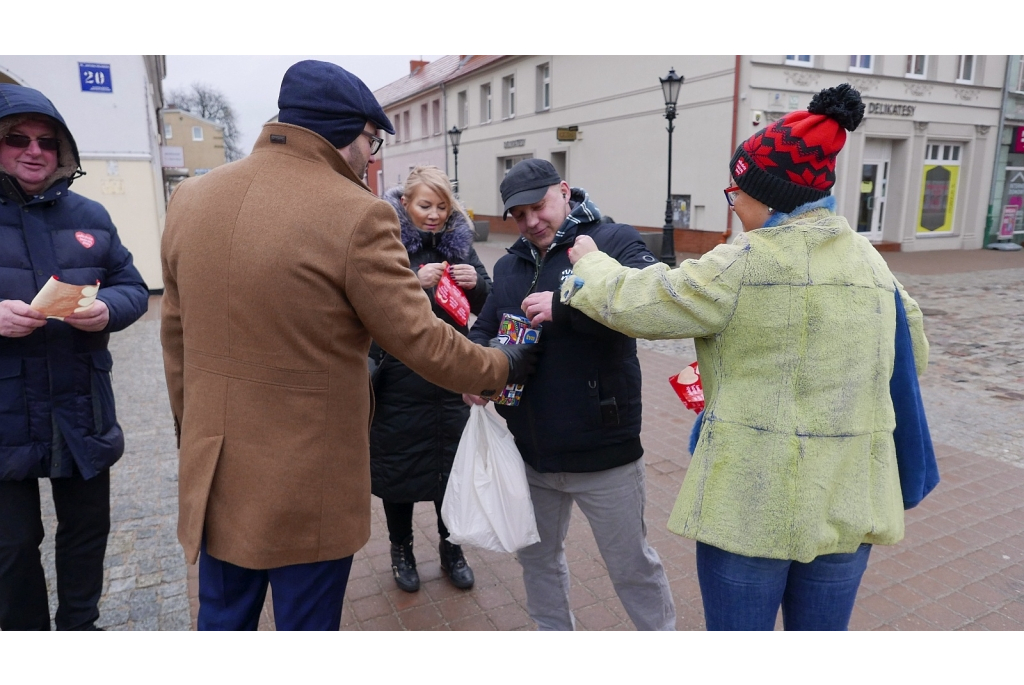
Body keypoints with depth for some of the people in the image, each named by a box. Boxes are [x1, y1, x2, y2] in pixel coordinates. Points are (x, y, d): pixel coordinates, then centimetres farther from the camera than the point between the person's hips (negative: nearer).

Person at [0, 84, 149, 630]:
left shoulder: (90, 216, 7)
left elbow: (134, 289, 7)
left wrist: (107, 310, -15)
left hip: (82, 411, 3)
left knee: (87, 528, 16)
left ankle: (79, 627, 37)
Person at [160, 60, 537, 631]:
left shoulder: (190, 199, 2)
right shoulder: (357, 215, -18)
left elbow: (176, 334, 9)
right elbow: (420, 340, -15)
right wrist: (502, 367, 3)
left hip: (213, 469, 6)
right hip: (309, 486, -5)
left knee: (222, 620, 24)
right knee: (307, 624, 15)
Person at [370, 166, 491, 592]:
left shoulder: (459, 241, 5)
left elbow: (486, 306, 9)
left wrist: (476, 282, -12)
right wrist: (415, 282, -27)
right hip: (399, 379, -3)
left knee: (452, 464, 13)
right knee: (397, 465, 10)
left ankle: (451, 550, 34)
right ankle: (401, 551, 33)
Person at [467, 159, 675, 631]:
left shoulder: (614, 241, -9)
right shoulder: (509, 264, 11)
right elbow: (484, 329, 13)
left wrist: (565, 306, -32)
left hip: (601, 450, -6)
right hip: (530, 449, 6)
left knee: (632, 566, 12)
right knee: (538, 556, 23)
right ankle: (554, 632, 47)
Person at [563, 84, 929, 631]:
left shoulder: (744, 265, -15)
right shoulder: (873, 263, 7)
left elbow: (631, 303, -9)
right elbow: (913, 354, 17)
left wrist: (588, 262, 10)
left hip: (754, 500, -6)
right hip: (850, 502, 6)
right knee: (823, 629, 22)